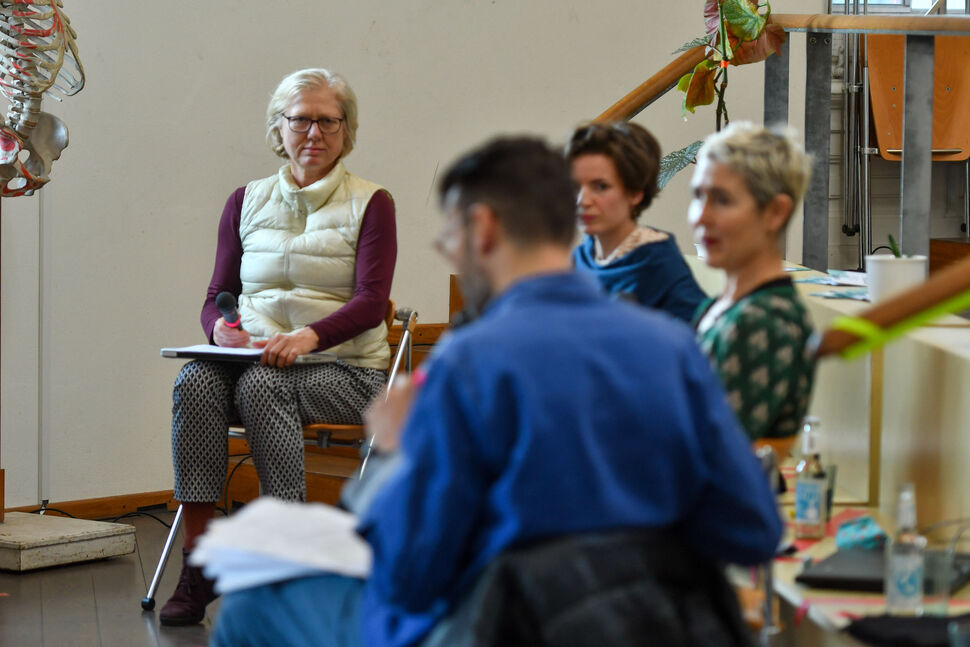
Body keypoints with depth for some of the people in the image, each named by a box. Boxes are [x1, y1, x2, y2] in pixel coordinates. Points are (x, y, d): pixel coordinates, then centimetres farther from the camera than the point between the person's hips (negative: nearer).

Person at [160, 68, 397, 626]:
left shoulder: (370, 204, 2)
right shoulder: (247, 202, 15)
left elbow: (371, 302, -9)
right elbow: (217, 296, 15)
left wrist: (307, 337, -28)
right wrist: (221, 328, -11)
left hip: (346, 370, -3)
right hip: (253, 358, 4)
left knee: (261, 384, -35)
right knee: (196, 382, -30)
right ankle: (198, 563, -33)